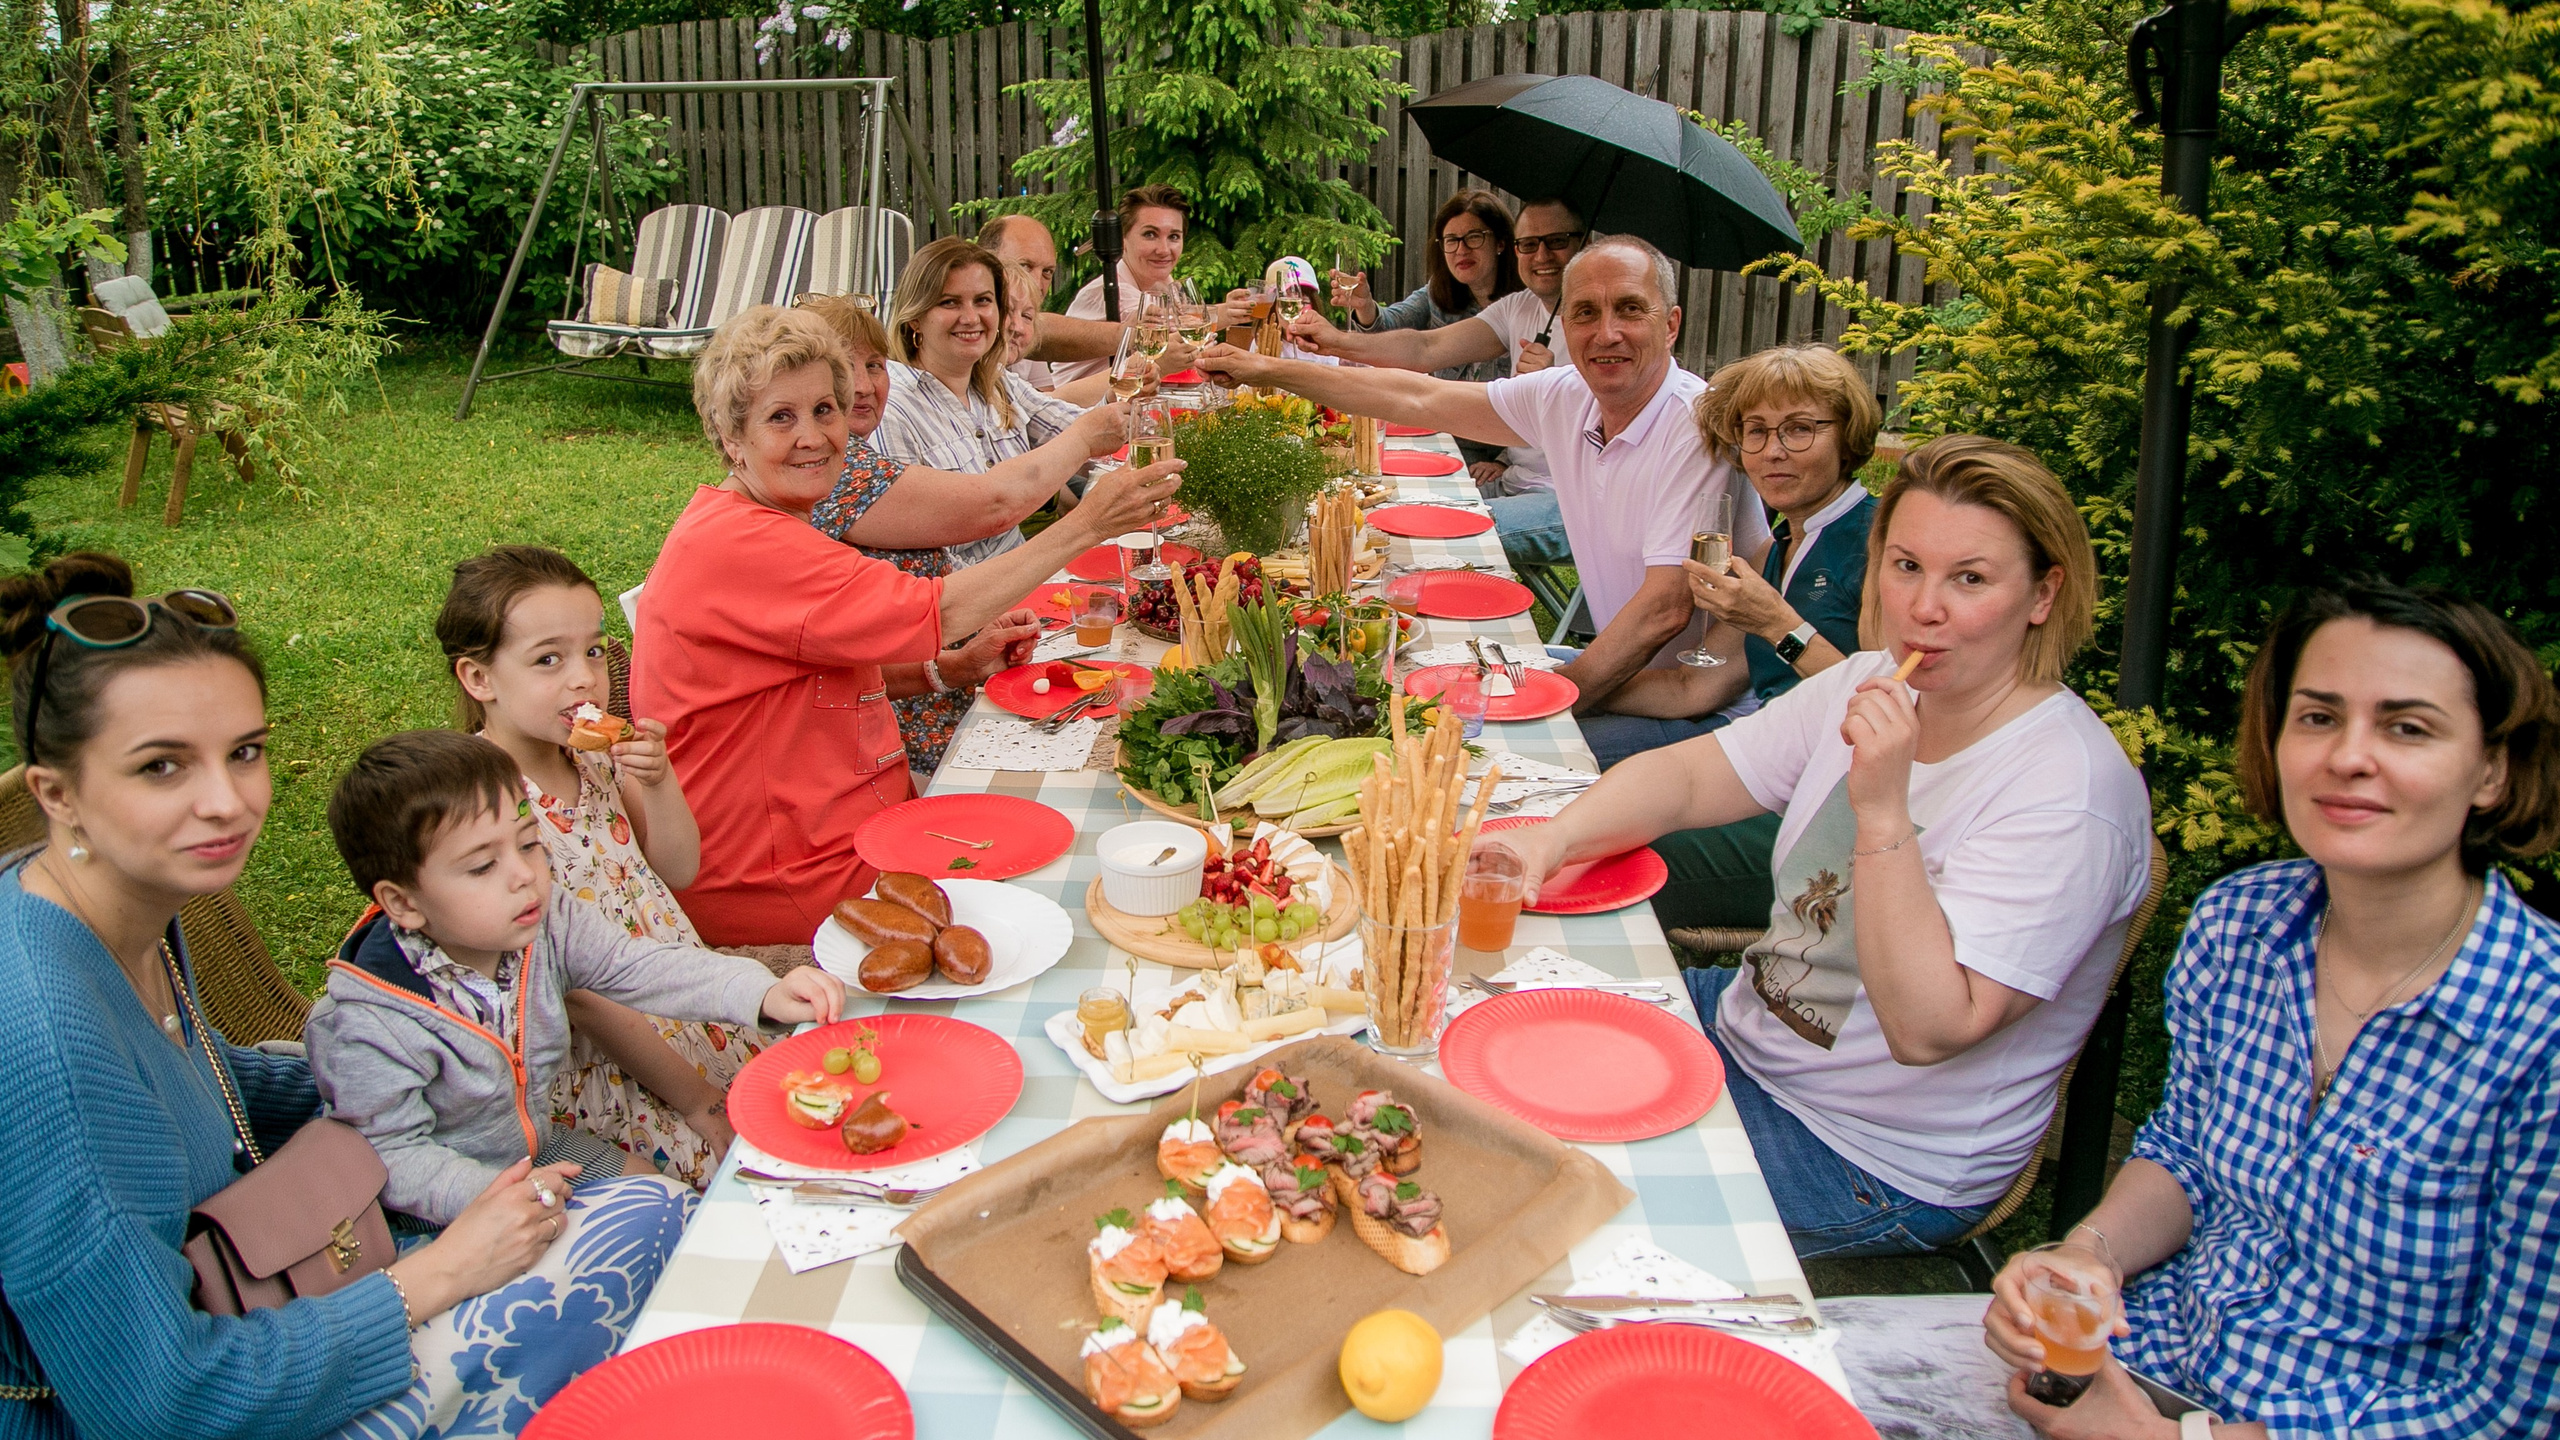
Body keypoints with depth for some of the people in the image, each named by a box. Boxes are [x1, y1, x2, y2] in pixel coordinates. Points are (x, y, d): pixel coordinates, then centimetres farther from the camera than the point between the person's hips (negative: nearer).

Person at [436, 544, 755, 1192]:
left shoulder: (595, 753, 0)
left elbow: (679, 868, 8)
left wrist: (659, 780, -12)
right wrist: (693, 1097, -18)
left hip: (690, 1007, 7)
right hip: (602, 1060, -7)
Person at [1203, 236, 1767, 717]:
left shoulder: (1698, 425, -22)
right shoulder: (1566, 398, 0)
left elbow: (1666, 607, -25)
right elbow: (1421, 400, 8)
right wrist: (1269, 369, 10)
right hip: (1626, 666, 7)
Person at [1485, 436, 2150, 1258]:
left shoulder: (2067, 793, -25)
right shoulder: (1872, 684, -1)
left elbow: (1928, 1028, -30)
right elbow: (1689, 773, 3)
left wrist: (1882, 813, -38)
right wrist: (1552, 840, -16)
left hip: (1878, 1163, -7)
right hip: (1740, 1024, 7)